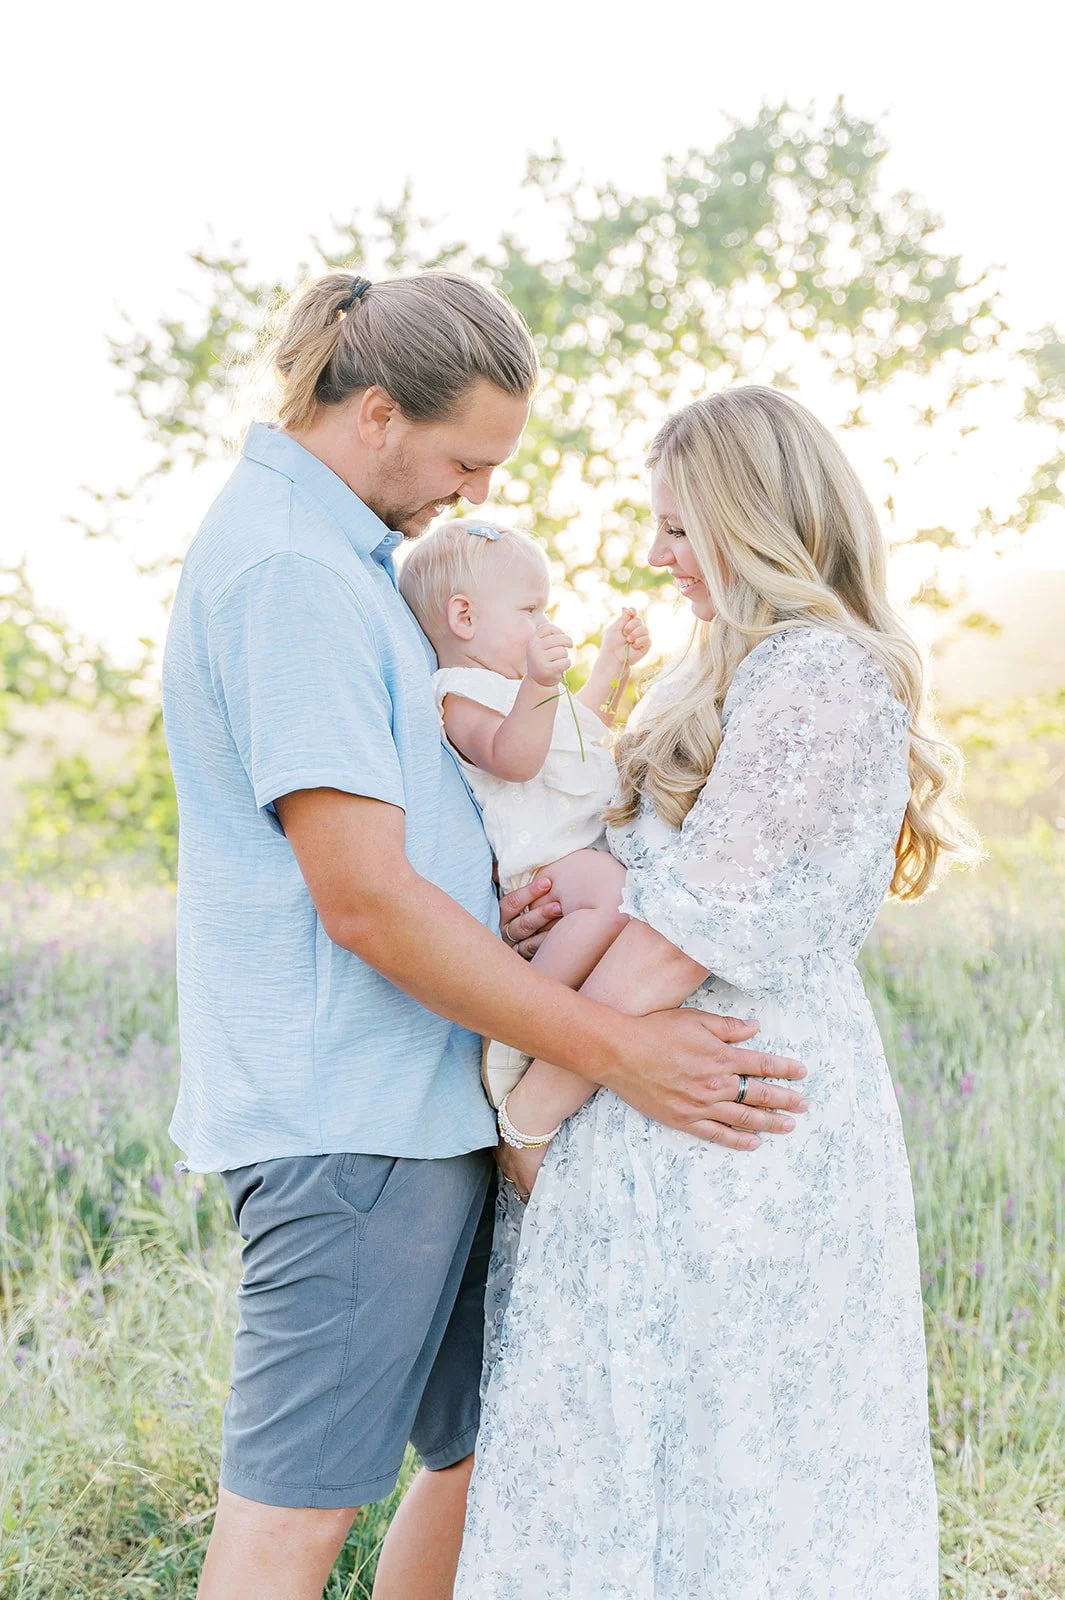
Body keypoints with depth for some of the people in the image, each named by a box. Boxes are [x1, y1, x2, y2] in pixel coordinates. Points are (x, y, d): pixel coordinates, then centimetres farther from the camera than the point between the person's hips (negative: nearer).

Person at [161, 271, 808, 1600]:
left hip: (413, 1105, 10)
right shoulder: (293, 569, -16)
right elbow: (363, 900, -21)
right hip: (346, 1113, -10)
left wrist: (480, 914, 1)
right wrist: (617, 1053, -15)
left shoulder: (333, 551, 16)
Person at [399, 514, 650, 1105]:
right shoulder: (463, 696, -9)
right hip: (542, 853, -11)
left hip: (589, 839, 11)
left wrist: (613, 662, 38)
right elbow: (513, 759, -29)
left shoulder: (516, 683, 27)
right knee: (612, 897, -37)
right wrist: (537, 685, -40)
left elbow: (587, 721, 45)